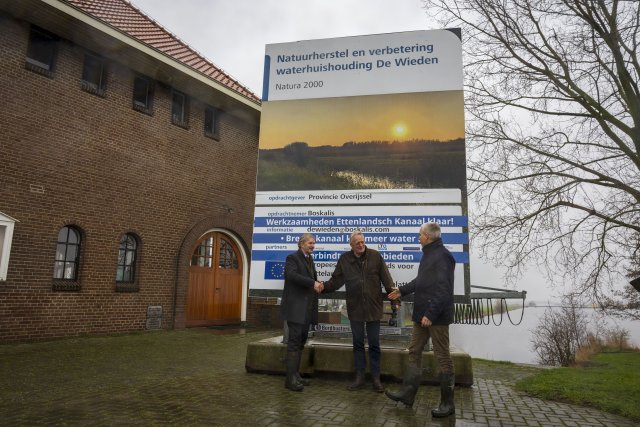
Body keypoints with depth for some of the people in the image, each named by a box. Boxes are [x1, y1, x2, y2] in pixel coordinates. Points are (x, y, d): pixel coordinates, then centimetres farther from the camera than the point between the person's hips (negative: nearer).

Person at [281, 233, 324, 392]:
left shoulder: (310, 259, 20)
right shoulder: (292, 258, -6)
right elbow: (292, 275, -22)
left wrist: (317, 285, -1)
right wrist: (313, 283, -21)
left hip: (307, 307, 8)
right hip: (295, 306, -8)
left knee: (301, 341, 11)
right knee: (294, 341, -8)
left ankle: (295, 374, 18)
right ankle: (291, 379, -5)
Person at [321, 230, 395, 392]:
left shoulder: (375, 256, -4)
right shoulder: (344, 259, -1)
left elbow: (386, 279, -3)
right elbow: (336, 280, 1)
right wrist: (322, 286, -16)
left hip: (373, 307, -1)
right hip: (355, 308, 2)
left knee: (374, 344, 8)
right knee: (358, 344, 12)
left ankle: (376, 378, 20)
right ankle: (359, 377, 23)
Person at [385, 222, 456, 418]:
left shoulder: (442, 256, -16)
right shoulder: (428, 254, 15)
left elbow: (443, 289, -23)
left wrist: (431, 314, -25)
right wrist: (402, 290, 30)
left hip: (436, 316, -10)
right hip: (422, 313, 10)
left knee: (442, 357, 1)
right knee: (414, 352, 13)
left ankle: (447, 403, 14)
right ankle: (408, 393, 23)